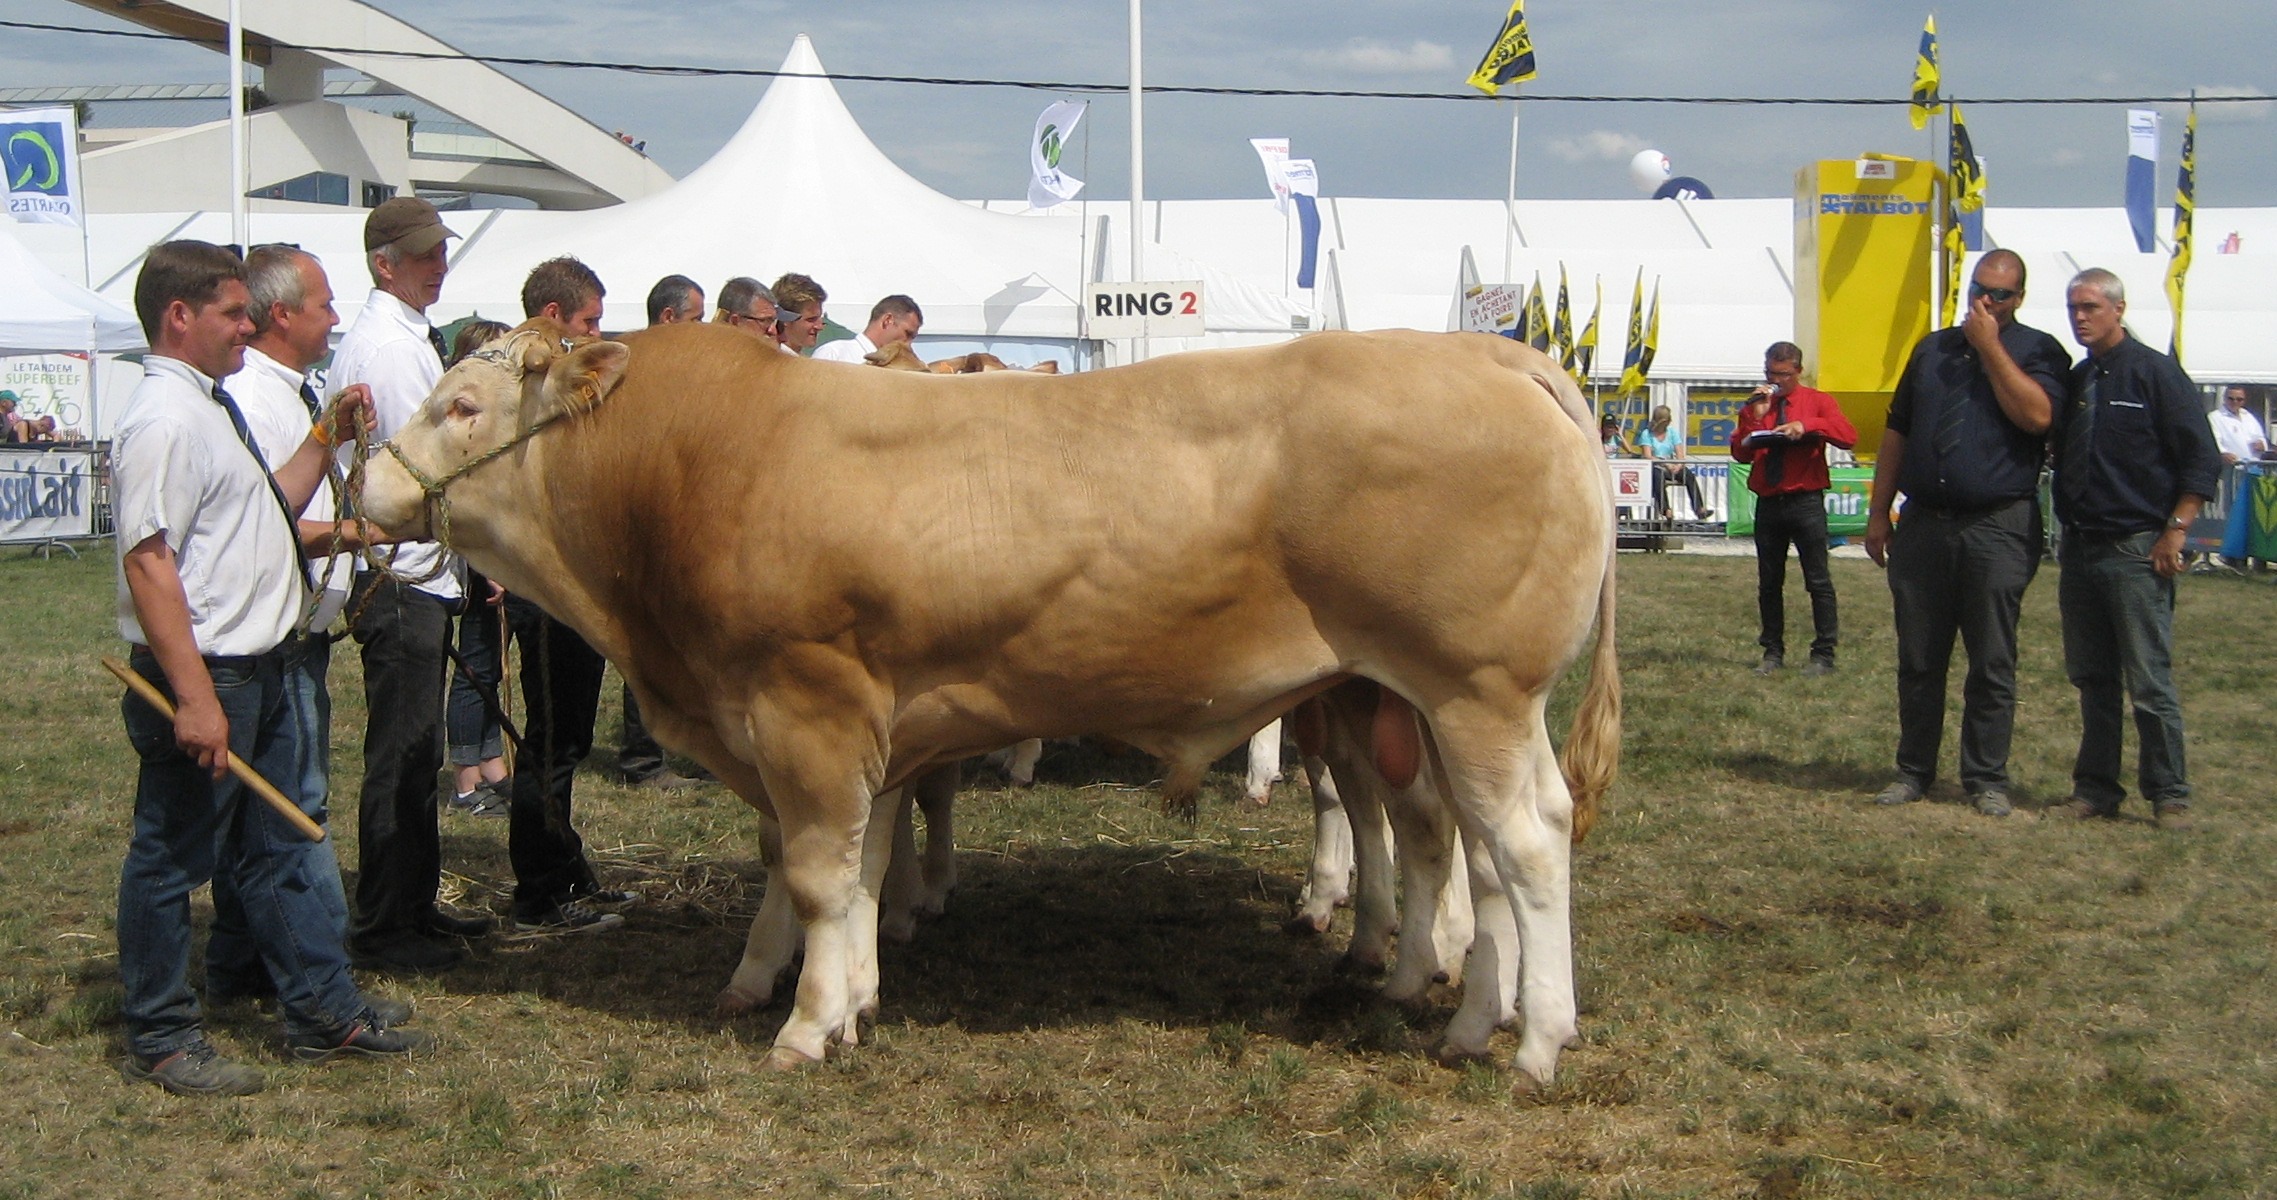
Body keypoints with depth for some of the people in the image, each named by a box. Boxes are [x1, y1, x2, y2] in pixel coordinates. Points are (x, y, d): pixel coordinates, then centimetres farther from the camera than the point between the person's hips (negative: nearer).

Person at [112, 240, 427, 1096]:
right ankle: (160, 1040, 14)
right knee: (173, 857, 3)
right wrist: (194, 697, -27)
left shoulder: (210, 407, 14)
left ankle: (324, 1010, 26)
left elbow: (266, 511, 25)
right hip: (202, 673, -10)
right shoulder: (164, 417, -17)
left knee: (277, 847, 16)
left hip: (257, 667, 10)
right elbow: (147, 558, -24)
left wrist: (325, 439, 13)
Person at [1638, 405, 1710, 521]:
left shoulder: (1672, 432, 14)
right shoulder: (1647, 434, 2)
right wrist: (1666, 464, -22)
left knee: (1688, 474, -25)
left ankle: (1699, 510, -35)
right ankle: (1665, 511, -48)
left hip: (1671, 467, 4)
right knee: (1658, 476, -39)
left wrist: (1679, 465, -18)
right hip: (1655, 467, -4)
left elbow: (1680, 454, 5)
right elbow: (1648, 456, -10)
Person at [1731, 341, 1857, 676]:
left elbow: (1848, 436, -12)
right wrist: (1755, 419, -10)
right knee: (1769, 582, 7)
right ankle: (1773, 652, 14)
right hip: (1768, 504, 4)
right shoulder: (1756, 406, 13)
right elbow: (1741, 454, 2)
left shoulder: (1817, 401, 4)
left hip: (1806, 503, -4)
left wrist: (1807, 425, -24)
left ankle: (1824, 654, -1)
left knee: (1818, 581, -4)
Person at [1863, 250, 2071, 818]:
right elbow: (1897, 432, 16)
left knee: (1992, 664, 2)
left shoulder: (2038, 352, 2)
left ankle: (1986, 778, 9)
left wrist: (1991, 346, -13)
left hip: (1999, 529, -4)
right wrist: (1878, 513, 11)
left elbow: (2036, 416, -18)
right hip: (1924, 523, 4)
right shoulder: (1933, 349, 15)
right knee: (1918, 660, 7)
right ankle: (1913, 771, 16)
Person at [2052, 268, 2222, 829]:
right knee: (2092, 679, 10)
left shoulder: (2154, 372, -5)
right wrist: (2068, 536, 10)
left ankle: (2169, 796, 4)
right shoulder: (2072, 381, 13)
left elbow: (2202, 460, -7)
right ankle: (2096, 788, 18)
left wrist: (2174, 532, -11)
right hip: (2079, 548, 6)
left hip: (2136, 551, -6)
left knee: (2150, 682, -4)